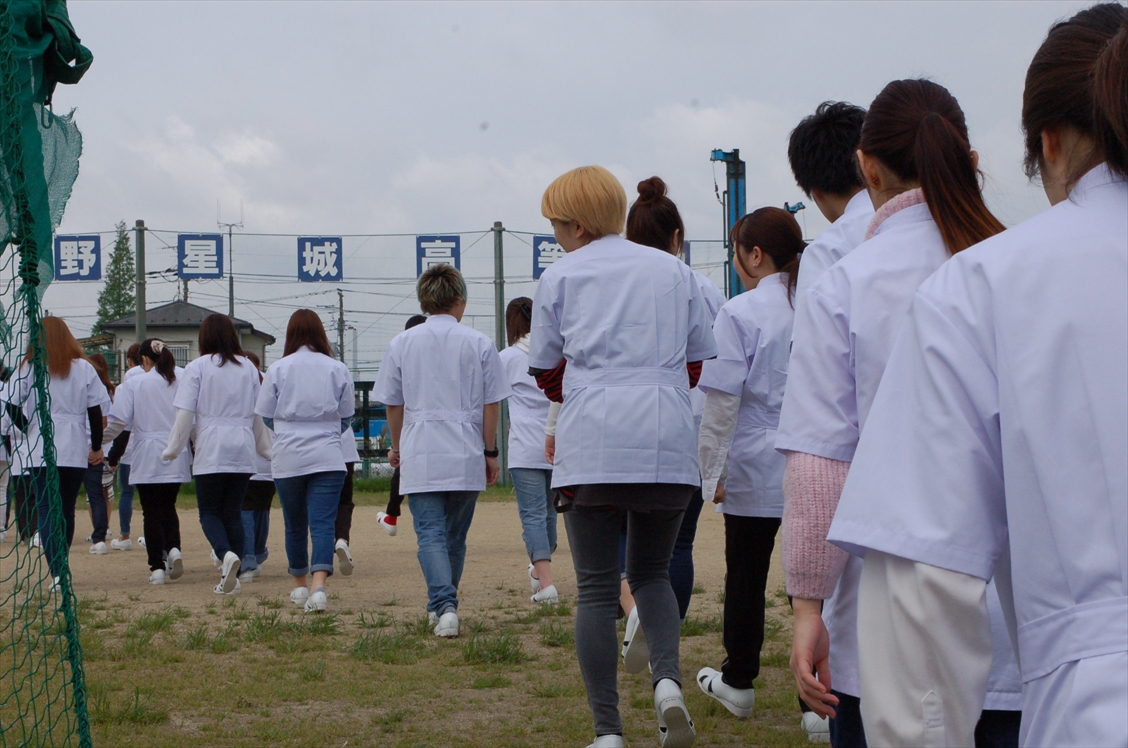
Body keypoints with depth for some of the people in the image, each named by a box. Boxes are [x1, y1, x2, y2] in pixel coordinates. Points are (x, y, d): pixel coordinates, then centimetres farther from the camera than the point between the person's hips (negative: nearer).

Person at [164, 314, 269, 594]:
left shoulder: (197, 368, -3)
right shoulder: (248, 368, 8)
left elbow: (185, 414, -6)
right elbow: (259, 415, 15)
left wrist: (173, 449, 3)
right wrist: (265, 448, 26)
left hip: (210, 452, -4)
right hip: (243, 452, 4)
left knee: (209, 512, 4)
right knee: (233, 512, 9)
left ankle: (226, 554, -23)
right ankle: (232, 575, 7)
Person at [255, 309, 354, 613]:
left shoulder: (278, 369, -3)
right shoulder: (338, 369, 0)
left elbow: (266, 416, 5)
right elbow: (346, 417, 10)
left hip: (288, 458, 1)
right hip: (328, 458, 0)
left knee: (295, 525, 15)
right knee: (323, 523, -6)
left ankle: (300, 586, 28)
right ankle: (319, 585, -24)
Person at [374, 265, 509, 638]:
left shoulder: (402, 344, 3)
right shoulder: (479, 343, 1)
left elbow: (392, 403, 9)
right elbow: (491, 404, 1)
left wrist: (396, 446, 23)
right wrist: (490, 452, 11)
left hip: (420, 455, -1)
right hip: (467, 456, 1)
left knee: (431, 533, -4)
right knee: (456, 536, 15)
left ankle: (444, 606, -22)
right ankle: (442, 605, 25)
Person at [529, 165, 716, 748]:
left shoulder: (560, 276, 7)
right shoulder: (674, 270, 14)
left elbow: (547, 375, 10)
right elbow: (696, 365, 15)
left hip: (591, 446, -2)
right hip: (667, 445, 3)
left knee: (596, 586, 4)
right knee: (651, 572, 17)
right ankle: (668, 679, -8)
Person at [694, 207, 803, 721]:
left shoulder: (739, 314, -11)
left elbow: (722, 402, -11)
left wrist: (712, 470, -4)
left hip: (756, 468, -4)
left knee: (746, 574, 9)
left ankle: (738, 682, 21)